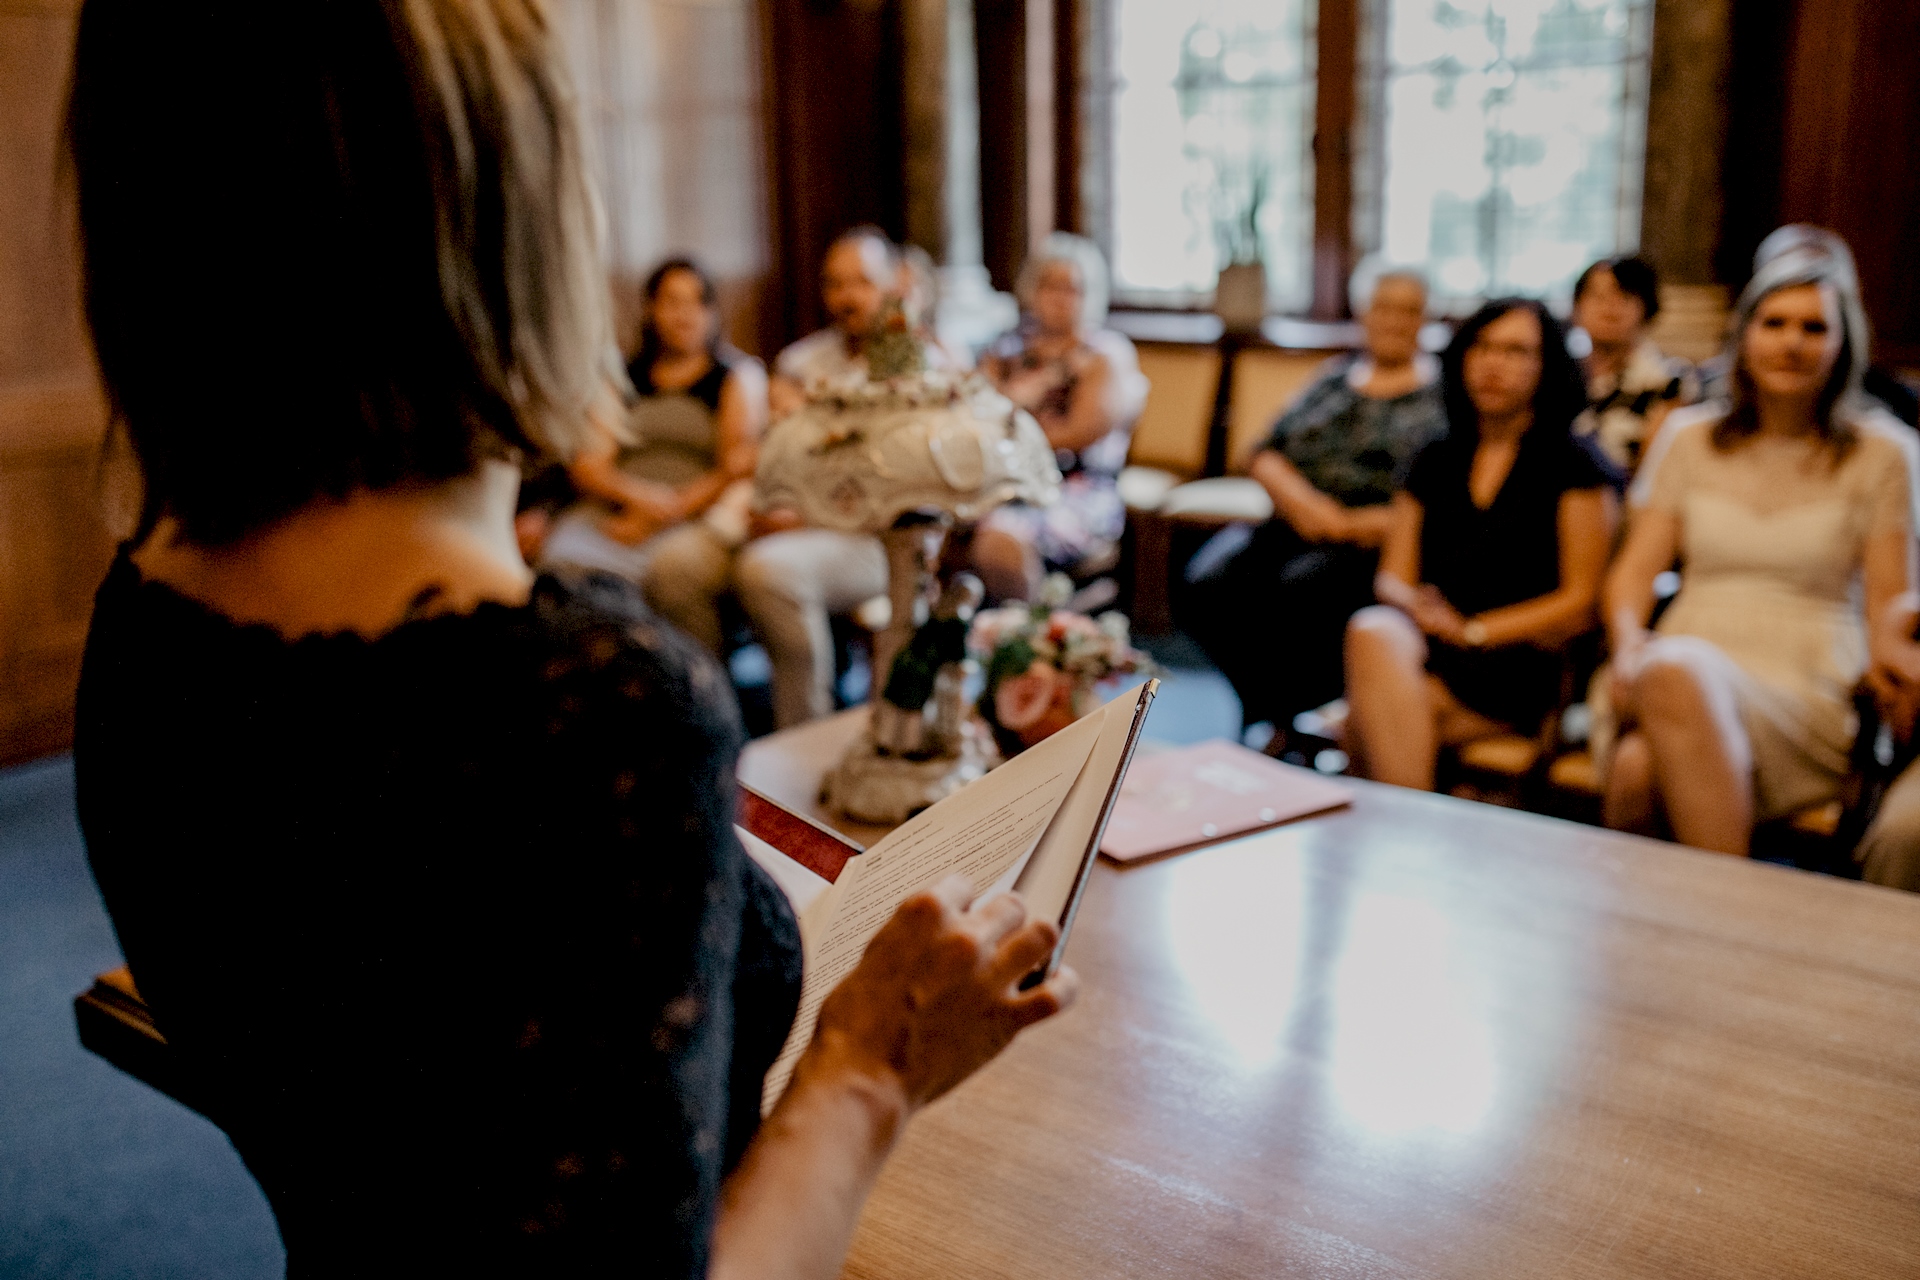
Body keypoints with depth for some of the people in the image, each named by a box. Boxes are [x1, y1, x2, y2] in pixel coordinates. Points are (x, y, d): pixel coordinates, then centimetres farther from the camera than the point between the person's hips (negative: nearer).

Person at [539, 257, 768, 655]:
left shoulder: (740, 375, 16)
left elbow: (739, 468, 4)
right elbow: (588, 464, 12)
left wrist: (671, 511, -8)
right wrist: (636, 494, -11)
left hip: (702, 520, -2)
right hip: (617, 514, 3)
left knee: (674, 565, -38)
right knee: (561, 555, -31)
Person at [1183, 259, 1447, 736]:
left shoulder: (1442, 393, 8)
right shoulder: (1336, 375, 21)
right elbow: (1267, 454, 13)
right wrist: (1298, 498, -8)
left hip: (1372, 542, -4)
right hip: (1293, 526, 5)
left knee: (1298, 592, -35)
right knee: (1210, 584, -24)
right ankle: (1268, 711, -9)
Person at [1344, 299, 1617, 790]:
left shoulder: (1575, 466, 7)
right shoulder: (1435, 461, 22)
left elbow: (1580, 603, 1)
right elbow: (1392, 577, 17)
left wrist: (1472, 631, -9)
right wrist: (1416, 605, -8)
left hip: (1517, 664, -4)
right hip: (1423, 643, 4)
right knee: (1371, 631, -34)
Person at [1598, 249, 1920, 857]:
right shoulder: (1689, 438, 18)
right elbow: (1635, 568, 12)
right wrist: (1627, 641, -9)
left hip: (1810, 693, -2)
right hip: (1686, 664, 3)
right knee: (1673, 671, -39)